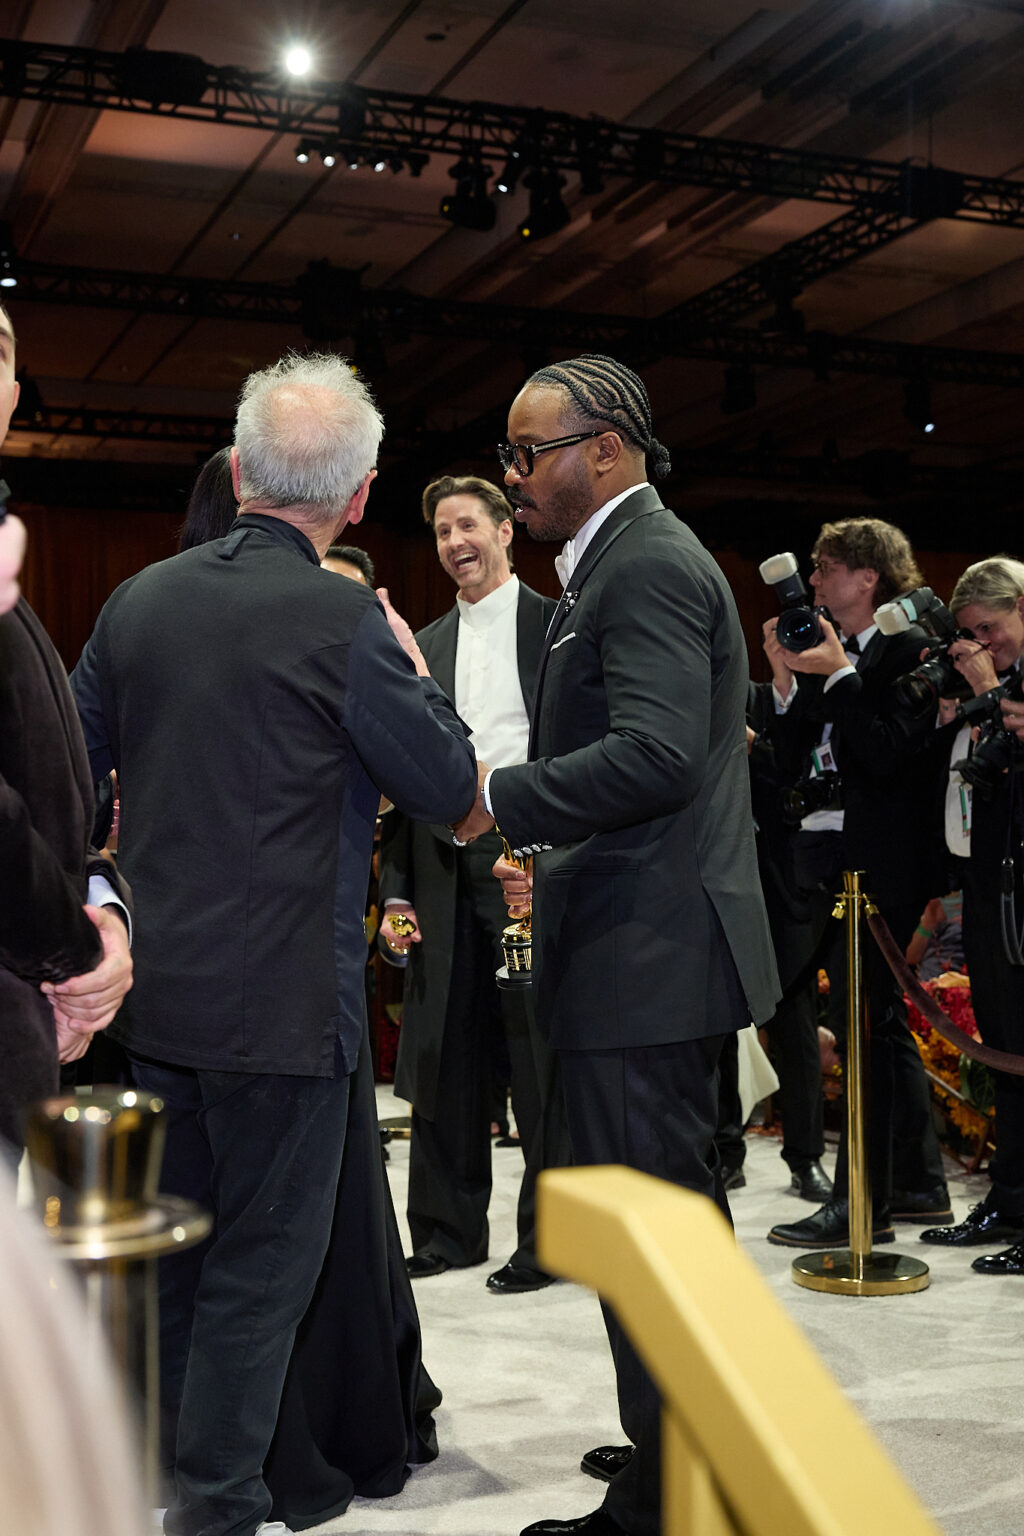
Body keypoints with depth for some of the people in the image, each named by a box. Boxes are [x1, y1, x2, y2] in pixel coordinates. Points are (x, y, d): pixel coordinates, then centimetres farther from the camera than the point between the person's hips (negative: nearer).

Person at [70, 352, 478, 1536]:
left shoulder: (138, 601, 3)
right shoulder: (345, 623, -16)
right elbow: (446, 788, -9)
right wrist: (413, 666, 6)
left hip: (155, 990, 6)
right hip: (282, 996, -6)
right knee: (262, 1261, 8)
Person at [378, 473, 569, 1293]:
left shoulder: (558, 626, 2)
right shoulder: (424, 647, 16)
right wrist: (397, 887, 9)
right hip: (445, 872, 5)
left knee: (542, 1055, 1)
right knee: (444, 1056, 9)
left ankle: (550, 1235, 12)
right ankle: (448, 1229, 21)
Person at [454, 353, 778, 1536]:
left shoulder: (647, 565, -14)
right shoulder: (632, 559, 19)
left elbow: (656, 754, -26)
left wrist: (501, 799, -19)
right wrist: (550, 855, 19)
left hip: (645, 957, -11)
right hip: (657, 951, 11)